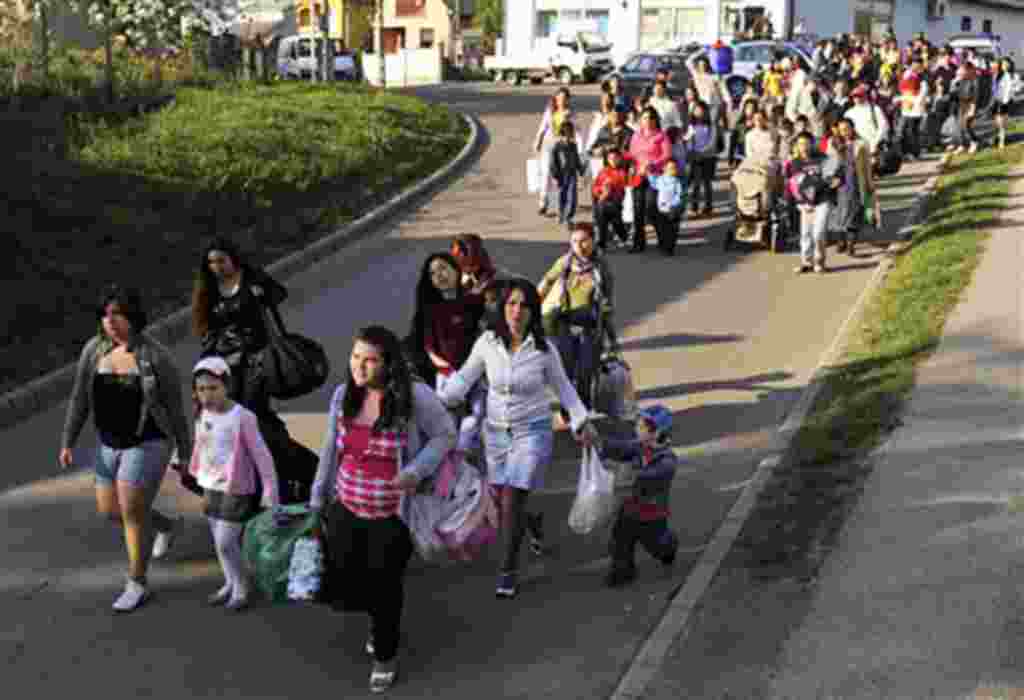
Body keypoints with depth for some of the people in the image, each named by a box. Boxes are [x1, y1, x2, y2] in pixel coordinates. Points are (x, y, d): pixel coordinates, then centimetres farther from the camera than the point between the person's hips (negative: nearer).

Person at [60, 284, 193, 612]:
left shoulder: (156, 357, -18)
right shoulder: (94, 349, -5)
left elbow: (175, 407, -10)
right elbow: (79, 400, 2)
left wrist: (185, 454, -4)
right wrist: (67, 443, -2)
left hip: (147, 446, -6)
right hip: (111, 445, 6)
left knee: (132, 515, -4)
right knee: (109, 510, 16)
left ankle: (137, 585, 16)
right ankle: (167, 526, 43)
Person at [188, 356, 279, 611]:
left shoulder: (242, 417, -20)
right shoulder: (203, 415, -1)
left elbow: (261, 455, -16)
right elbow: (201, 448, 10)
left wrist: (270, 490, -15)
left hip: (236, 490, -6)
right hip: (211, 488, 6)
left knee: (226, 543, -5)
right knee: (219, 542, 15)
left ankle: (241, 588, 14)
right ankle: (230, 584, 31)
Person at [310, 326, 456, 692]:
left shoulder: (415, 396, -18)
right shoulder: (343, 394, -3)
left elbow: (445, 435, -6)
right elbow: (330, 450, 7)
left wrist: (415, 471, -22)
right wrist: (316, 501, 12)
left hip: (392, 516, -4)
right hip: (345, 510, 4)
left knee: (385, 586, 11)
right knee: (341, 588, 9)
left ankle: (385, 655, 39)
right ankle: (379, 618, 45)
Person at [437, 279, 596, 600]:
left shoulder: (544, 348, -14)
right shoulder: (487, 342, -10)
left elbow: (562, 386, 2)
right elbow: (465, 377, 2)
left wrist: (582, 421, 0)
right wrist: (440, 401, -12)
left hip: (532, 431, -3)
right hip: (496, 431, 3)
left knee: (512, 501, -12)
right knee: (502, 500, 14)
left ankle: (508, 572, 3)